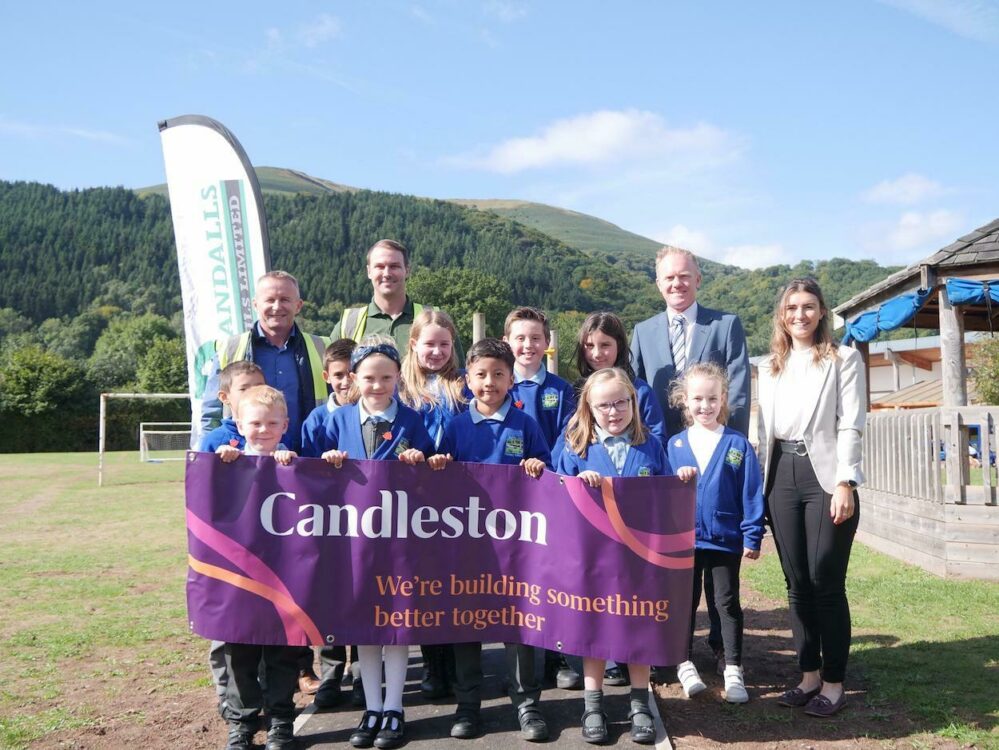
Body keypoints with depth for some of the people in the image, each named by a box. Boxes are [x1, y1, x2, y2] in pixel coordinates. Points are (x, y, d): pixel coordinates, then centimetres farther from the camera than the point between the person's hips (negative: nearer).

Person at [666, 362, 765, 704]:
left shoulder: (738, 444, -5)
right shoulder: (675, 445, 0)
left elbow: (751, 493, -6)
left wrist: (752, 536, -8)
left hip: (726, 539, -1)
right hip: (684, 539, 1)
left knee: (728, 603, 10)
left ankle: (733, 670, 21)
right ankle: (685, 664, 26)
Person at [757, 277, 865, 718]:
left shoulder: (844, 359, 3)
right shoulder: (770, 367, 15)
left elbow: (851, 426, -5)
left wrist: (845, 483, -14)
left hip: (825, 475, -4)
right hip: (781, 476, 4)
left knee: (826, 582, -3)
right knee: (797, 582, 8)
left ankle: (834, 683, 10)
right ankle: (809, 675, 19)